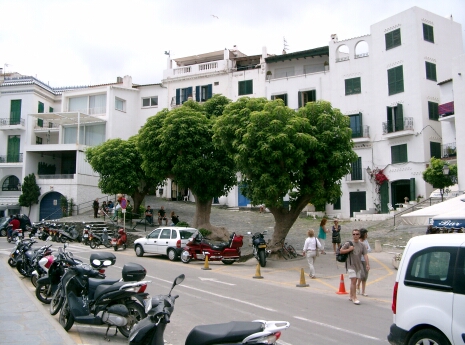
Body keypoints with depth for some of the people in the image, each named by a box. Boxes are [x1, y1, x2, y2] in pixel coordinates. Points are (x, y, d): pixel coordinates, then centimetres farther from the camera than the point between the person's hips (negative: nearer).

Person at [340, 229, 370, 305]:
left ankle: (351, 296, 24)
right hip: (351, 265, -4)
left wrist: (367, 264, -9)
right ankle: (354, 298, -9)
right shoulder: (348, 243, -4)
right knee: (353, 280, -12)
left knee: (354, 281, 10)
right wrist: (349, 249, -13)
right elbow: (341, 251, -1)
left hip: (358, 265, 4)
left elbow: (365, 255, 1)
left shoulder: (362, 245, 6)